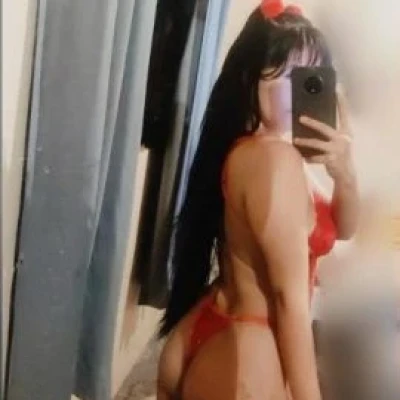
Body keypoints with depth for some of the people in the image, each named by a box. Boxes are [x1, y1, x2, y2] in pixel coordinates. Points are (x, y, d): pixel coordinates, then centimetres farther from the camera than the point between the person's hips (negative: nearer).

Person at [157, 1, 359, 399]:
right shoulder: (274, 157, -21)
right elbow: (290, 297, -23)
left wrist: (344, 173, -6)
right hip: (245, 359, -9)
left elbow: (341, 229, 13)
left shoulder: (248, 150, 8)